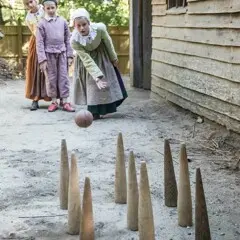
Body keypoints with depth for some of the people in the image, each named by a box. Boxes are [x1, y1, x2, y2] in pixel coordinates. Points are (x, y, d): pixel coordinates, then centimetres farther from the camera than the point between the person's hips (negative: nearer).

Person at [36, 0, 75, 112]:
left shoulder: (63, 21, 3)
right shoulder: (41, 23, -3)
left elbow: (67, 39, 7)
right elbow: (40, 43, -5)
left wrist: (70, 55, 2)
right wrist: (42, 59, -11)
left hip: (62, 53, 2)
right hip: (49, 54, -1)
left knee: (64, 77, 1)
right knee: (51, 78, 5)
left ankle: (65, 102, 5)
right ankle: (54, 101, 15)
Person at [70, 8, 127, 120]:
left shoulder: (99, 28, -35)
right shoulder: (74, 41, -35)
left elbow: (108, 43, -14)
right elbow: (87, 60, -35)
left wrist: (114, 58, 1)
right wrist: (97, 77, -44)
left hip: (101, 56, 1)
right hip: (86, 58, -1)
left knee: (107, 80, 4)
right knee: (91, 83, 2)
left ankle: (104, 108, 19)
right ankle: (95, 112, 13)